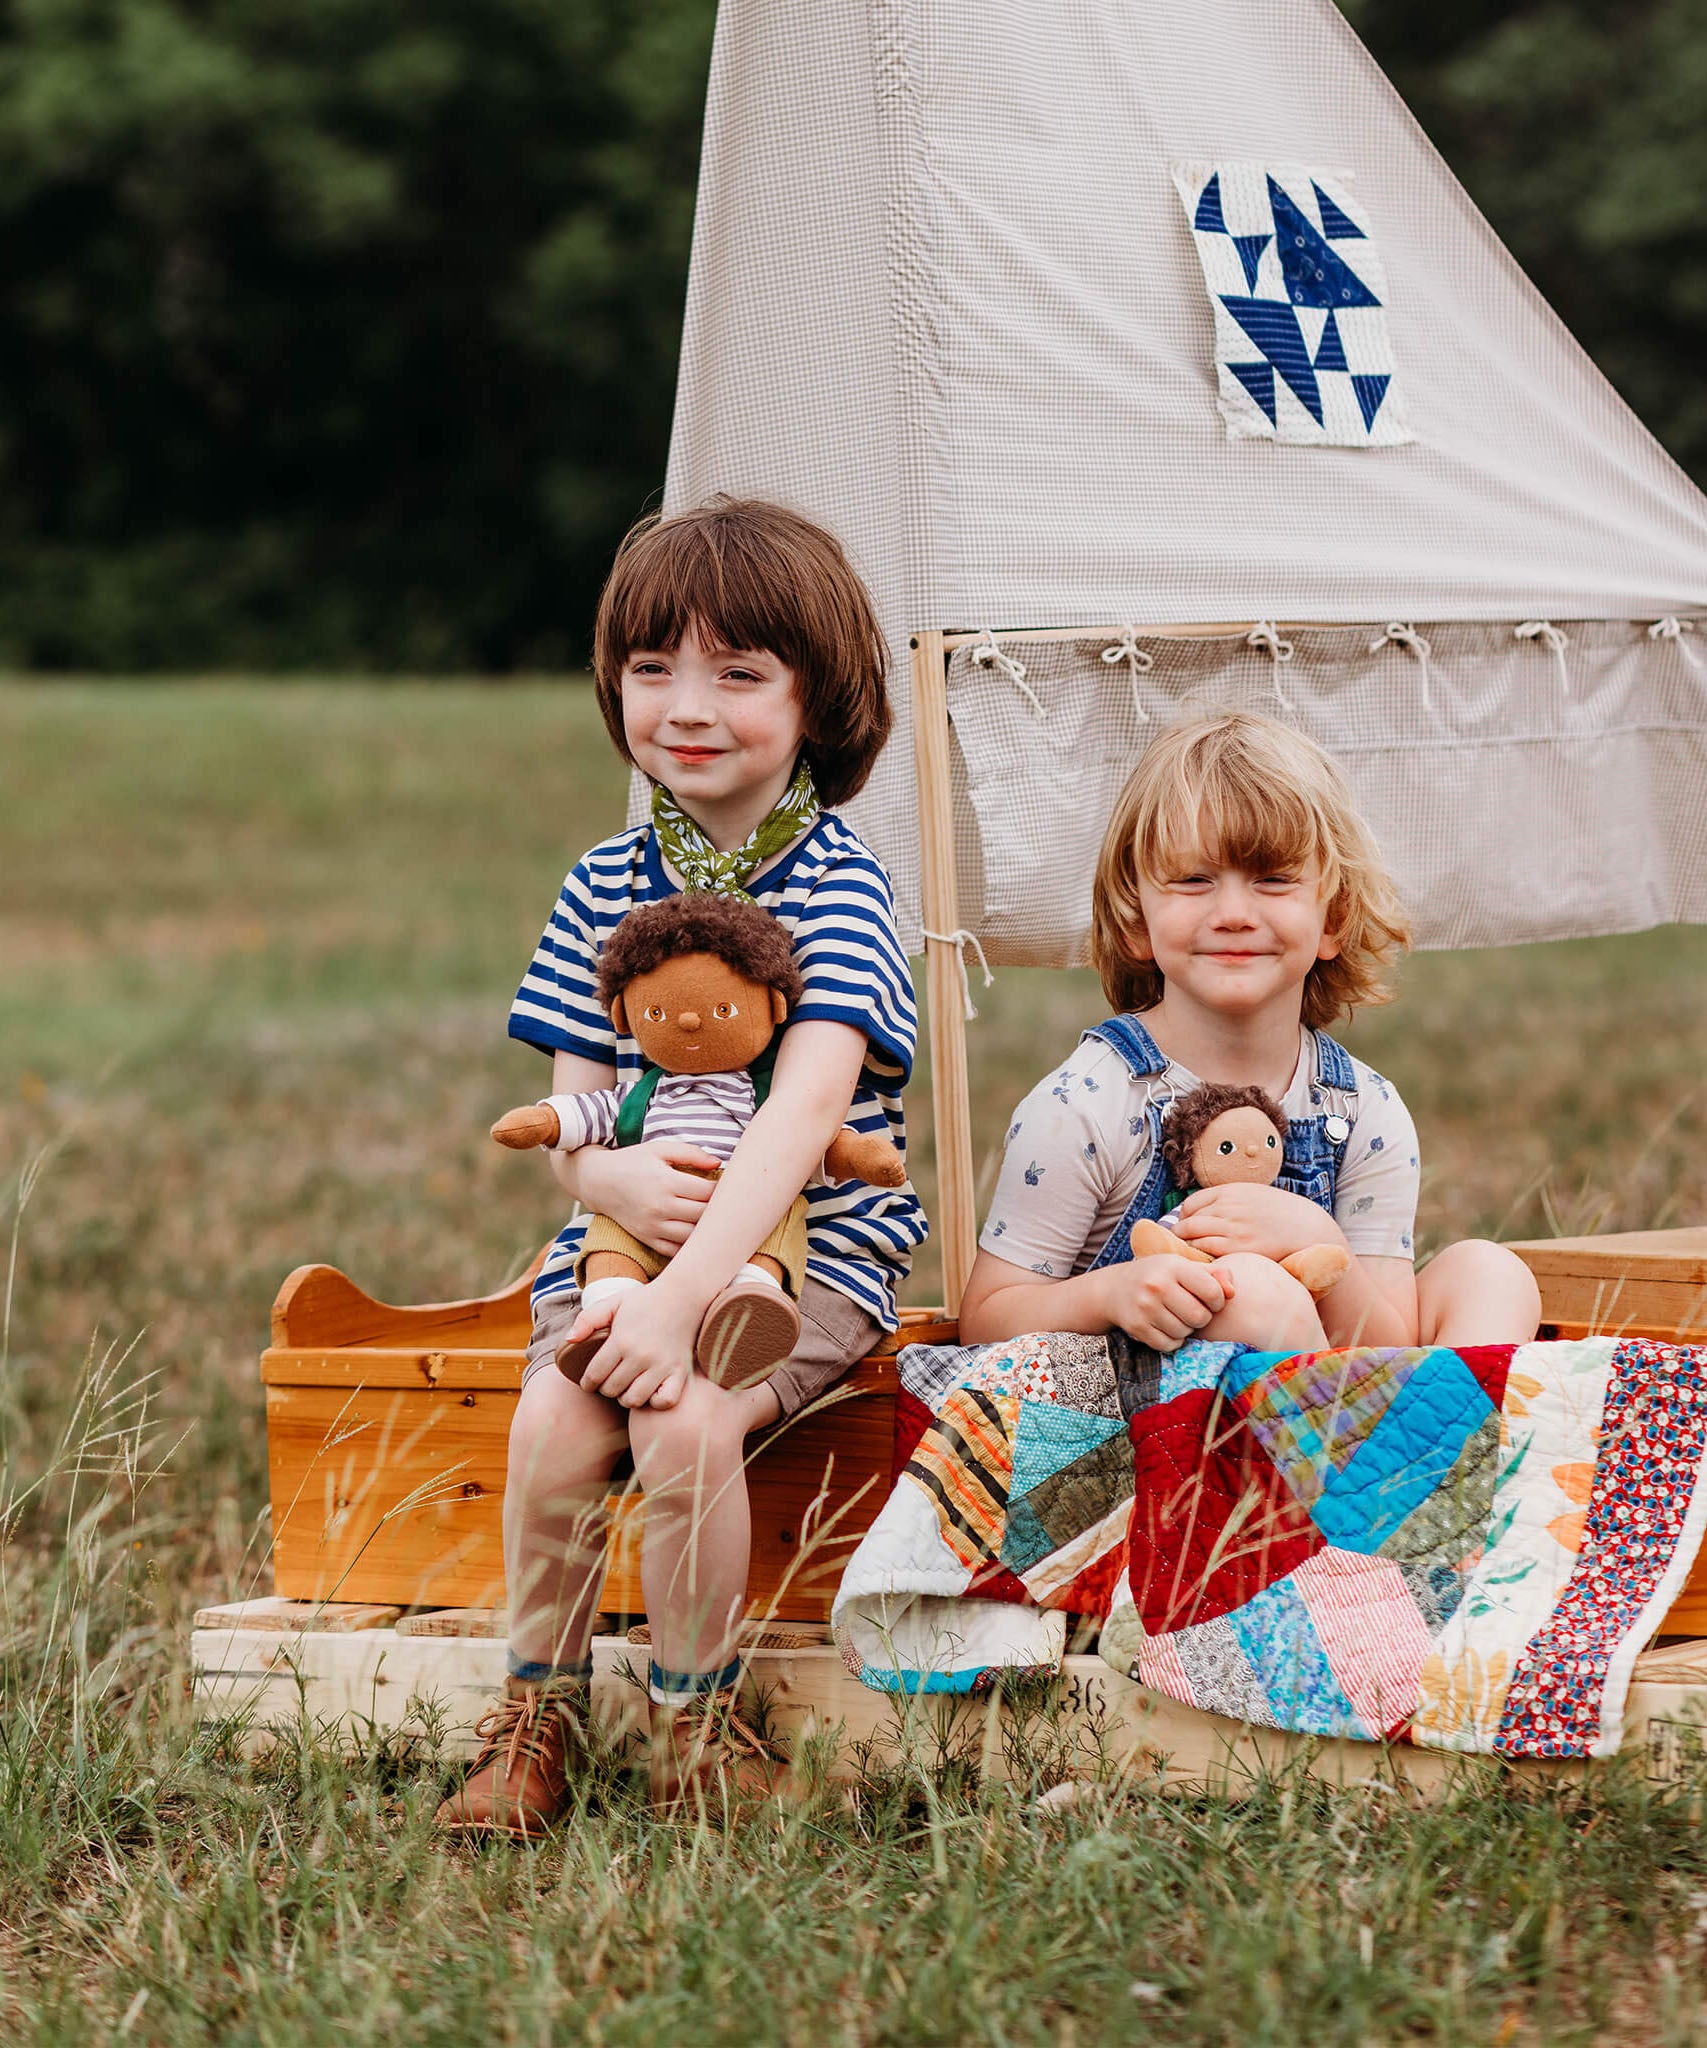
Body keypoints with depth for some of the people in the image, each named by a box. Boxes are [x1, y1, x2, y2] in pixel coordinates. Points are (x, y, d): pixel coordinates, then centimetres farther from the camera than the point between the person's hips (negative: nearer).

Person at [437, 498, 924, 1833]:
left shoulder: (836, 883, -10)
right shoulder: (609, 883, 7)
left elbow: (807, 1104, -22)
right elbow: (571, 1108, 7)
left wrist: (686, 1298, -33)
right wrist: (613, 1175, -20)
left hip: (809, 1248, -4)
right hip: (625, 1237, 4)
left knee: (682, 1419, -31)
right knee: (553, 1418, -24)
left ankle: (697, 1725, -10)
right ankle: (538, 1721, -7)